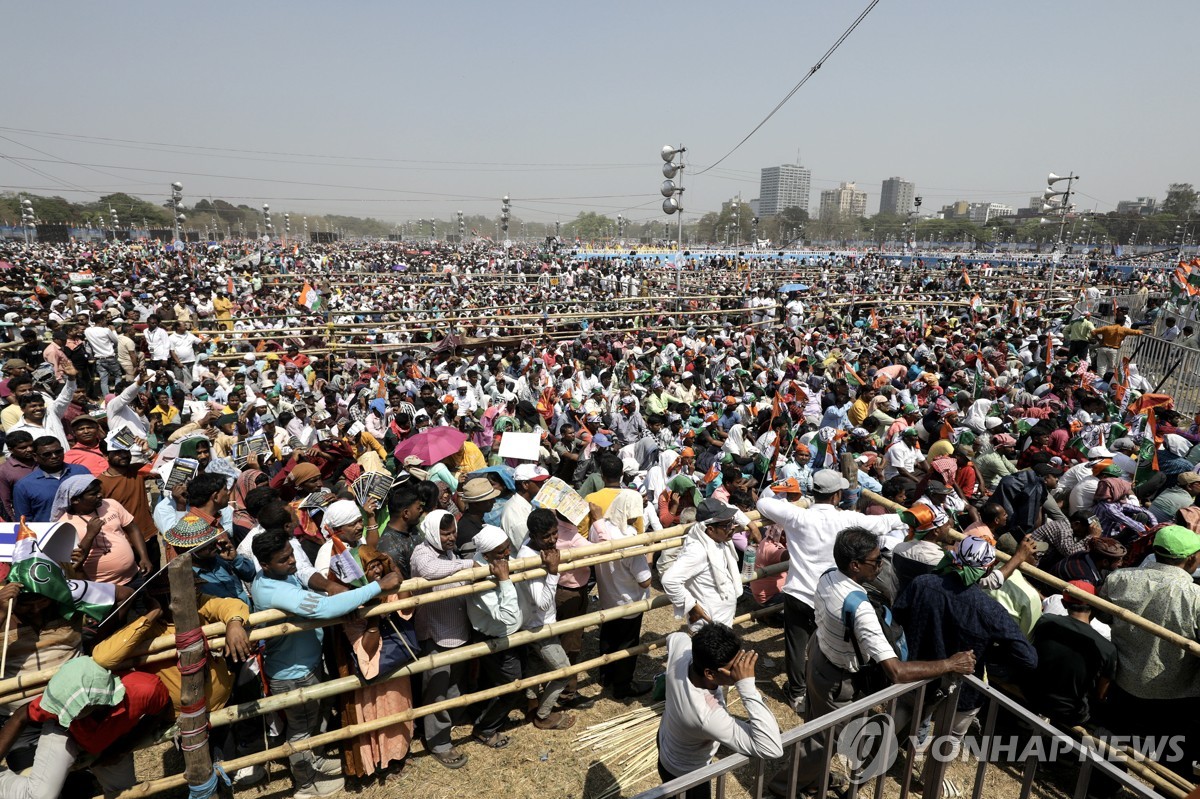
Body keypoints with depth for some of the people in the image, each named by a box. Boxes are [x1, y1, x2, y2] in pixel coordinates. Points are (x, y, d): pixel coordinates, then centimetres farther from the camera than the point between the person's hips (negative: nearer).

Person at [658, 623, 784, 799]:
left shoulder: (681, 647, -29)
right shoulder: (706, 716, -48)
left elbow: (674, 637, -2)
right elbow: (772, 749, -48)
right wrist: (746, 685, -50)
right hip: (684, 775, -6)